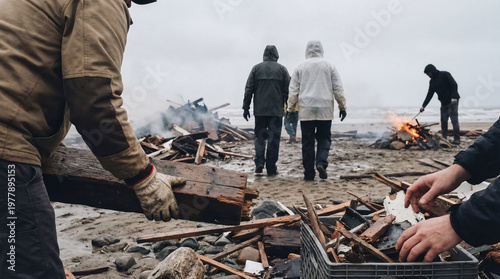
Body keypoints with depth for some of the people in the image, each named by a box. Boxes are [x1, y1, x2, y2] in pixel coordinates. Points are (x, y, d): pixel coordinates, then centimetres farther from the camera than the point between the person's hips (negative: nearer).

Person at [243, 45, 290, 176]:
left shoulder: (256, 68, 5)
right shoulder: (282, 69, 4)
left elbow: (249, 89, 2)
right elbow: (287, 91, 1)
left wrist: (246, 107, 7)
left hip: (259, 110, 1)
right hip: (277, 110, -1)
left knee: (259, 136, 12)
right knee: (274, 138, 4)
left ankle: (259, 161, -5)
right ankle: (271, 168, 6)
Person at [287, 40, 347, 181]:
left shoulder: (300, 67, 7)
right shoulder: (329, 66, 7)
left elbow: (293, 91, 4)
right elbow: (338, 89, 7)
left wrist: (290, 109, 9)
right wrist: (342, 107, 13)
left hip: (306, 111, 0)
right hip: (325, 111, 0)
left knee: (307, 141, 4)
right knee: (324, 138, 11)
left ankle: (309, 173, 6)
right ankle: (321, 162, -11)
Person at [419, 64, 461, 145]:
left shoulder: (445, 75, -7)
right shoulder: (432, 81, 13)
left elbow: (454, 85, -14)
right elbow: (429, 95, 13)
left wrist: (454, 97, -25)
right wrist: (423, 106, 6)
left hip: (452, 101, -7)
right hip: (444, 102, 8)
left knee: (454, 120, -10)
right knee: (443, 121, 6)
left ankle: (456, 139, -9)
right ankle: (444, 138, 12)